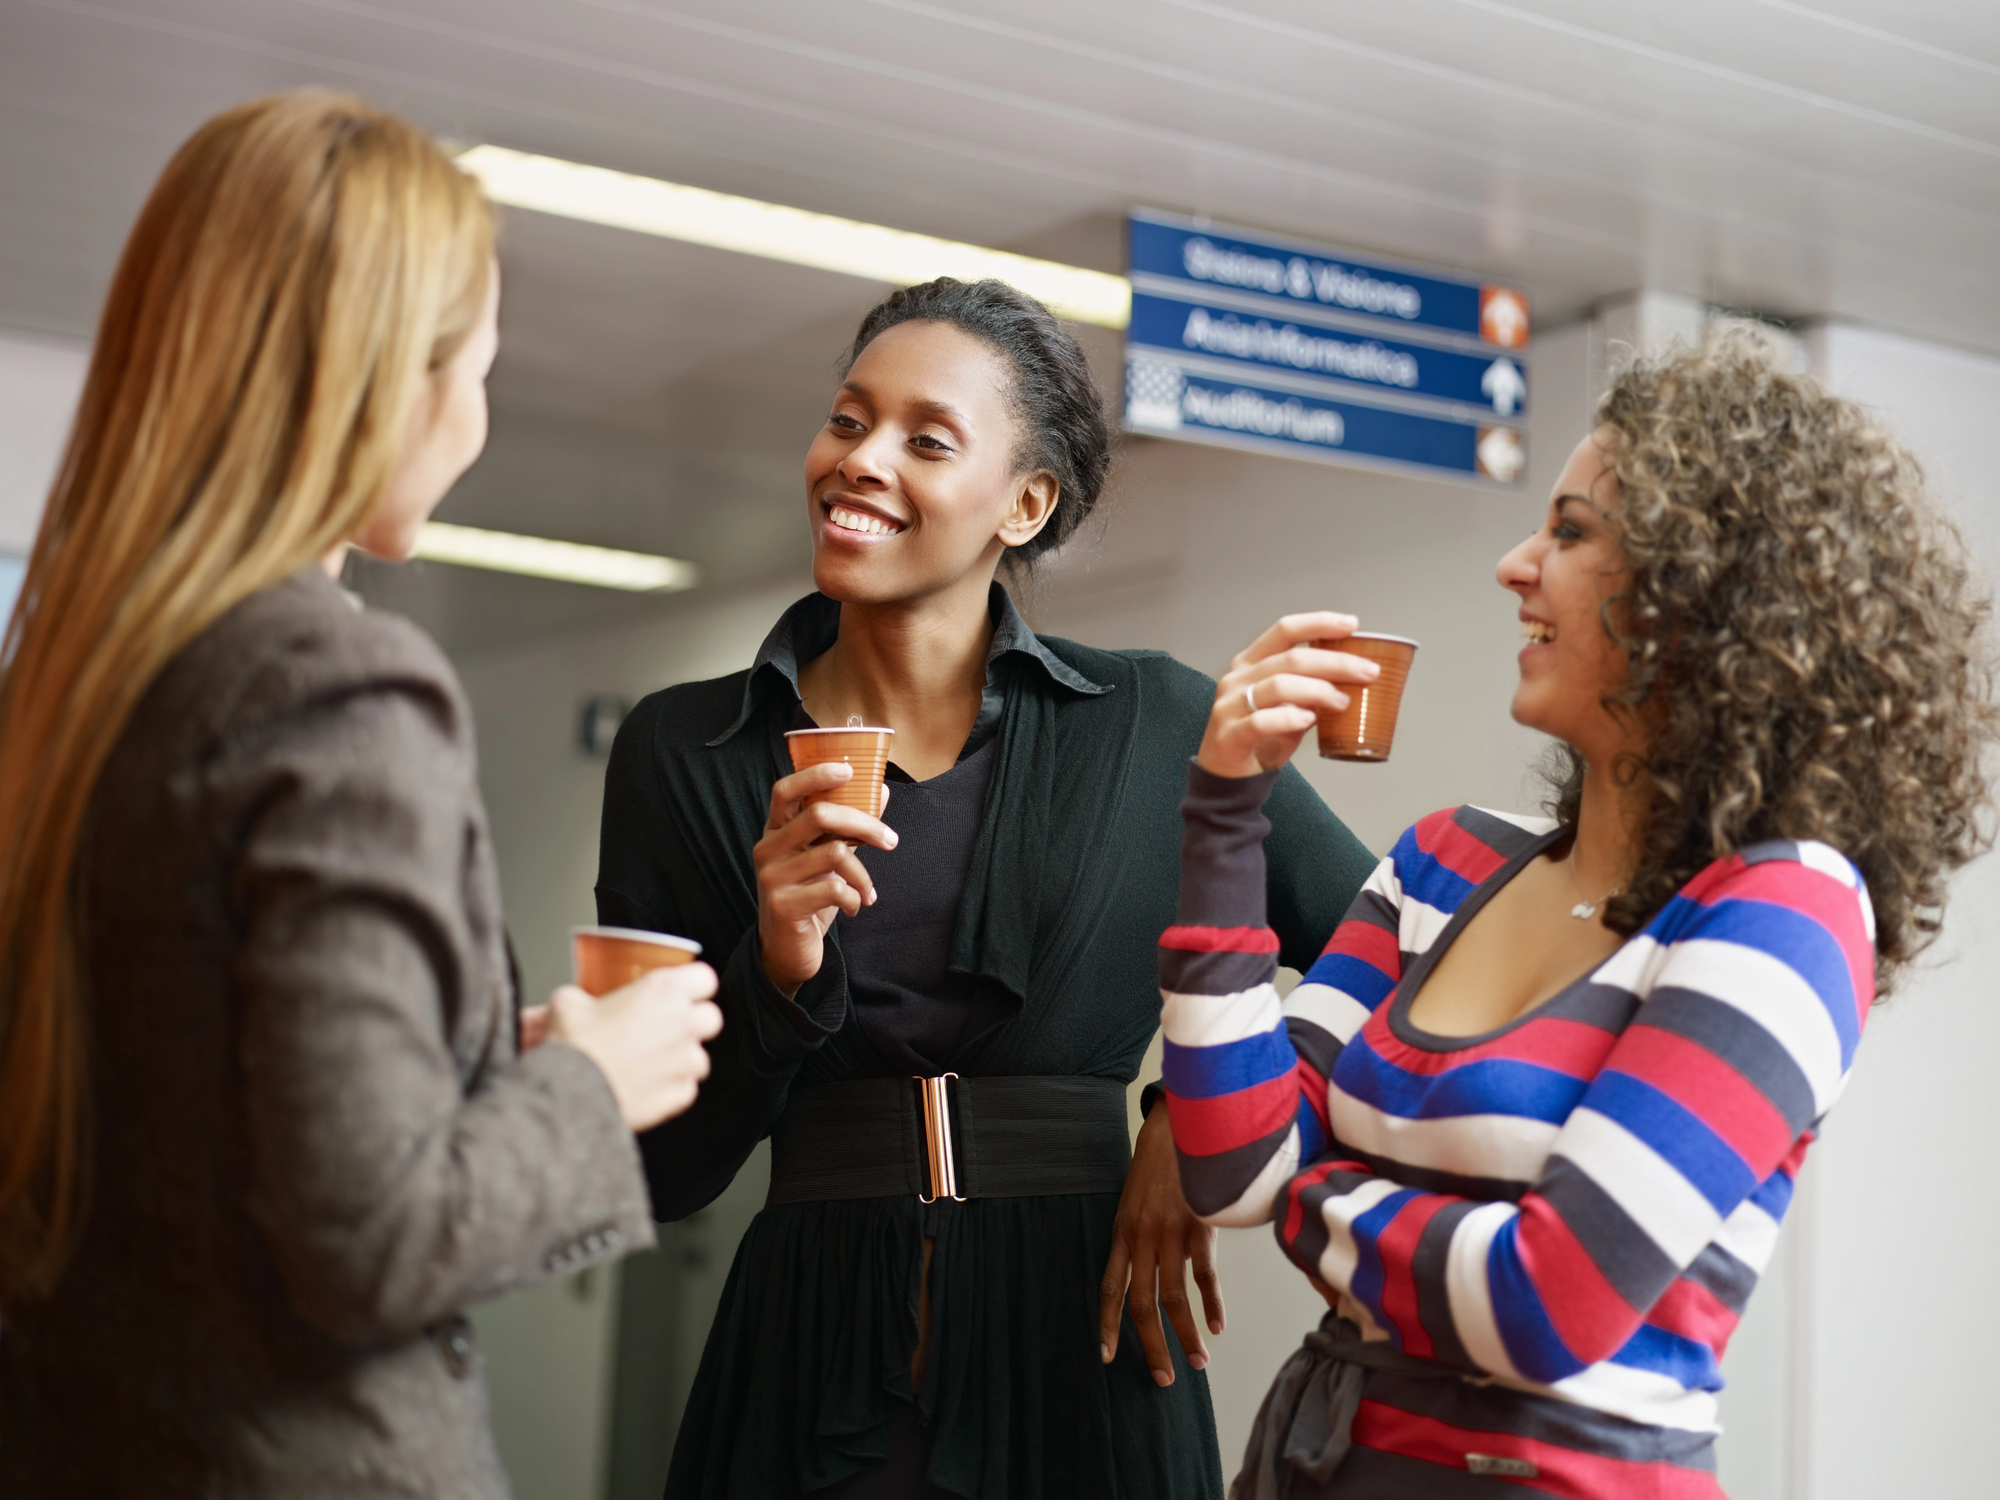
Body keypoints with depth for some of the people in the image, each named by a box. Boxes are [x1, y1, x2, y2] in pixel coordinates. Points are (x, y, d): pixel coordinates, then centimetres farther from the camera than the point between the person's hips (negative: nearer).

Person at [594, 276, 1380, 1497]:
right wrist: (774, 976, -15)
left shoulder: (1152, 724, -1)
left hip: (1084, 1356, 0)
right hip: (811, 1381, 1)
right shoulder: (683, 754, 1)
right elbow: (658, 1175, 0)